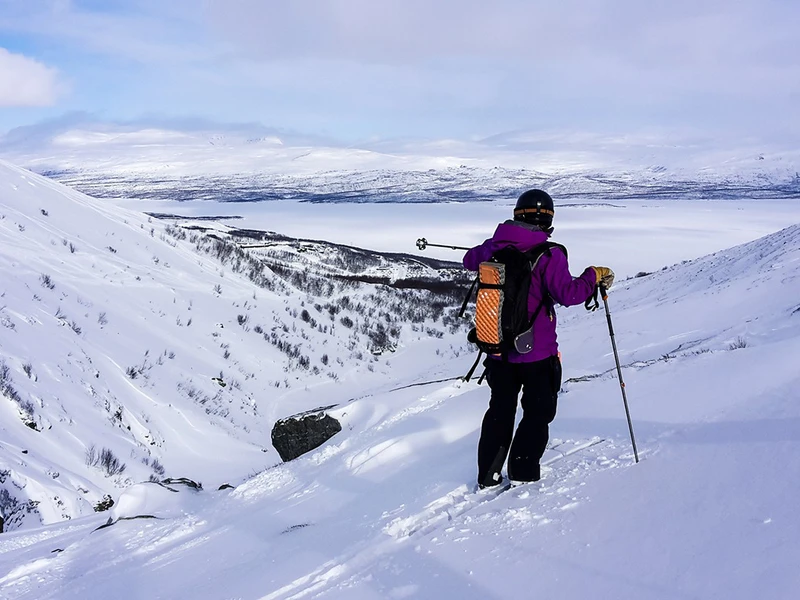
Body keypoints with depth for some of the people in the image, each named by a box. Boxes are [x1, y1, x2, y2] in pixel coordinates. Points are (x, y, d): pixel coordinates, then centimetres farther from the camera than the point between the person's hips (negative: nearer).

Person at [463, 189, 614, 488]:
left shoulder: (494, 247, 0)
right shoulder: (548, 254, -18)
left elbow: (470, 260, 20)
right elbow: (567, 293, -22)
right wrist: (594, 276, -6)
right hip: (537, 351, -5)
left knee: (500, 410, 18)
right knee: (539, 411, 11)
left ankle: (488, 475, 20)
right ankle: (523, 472, 6)